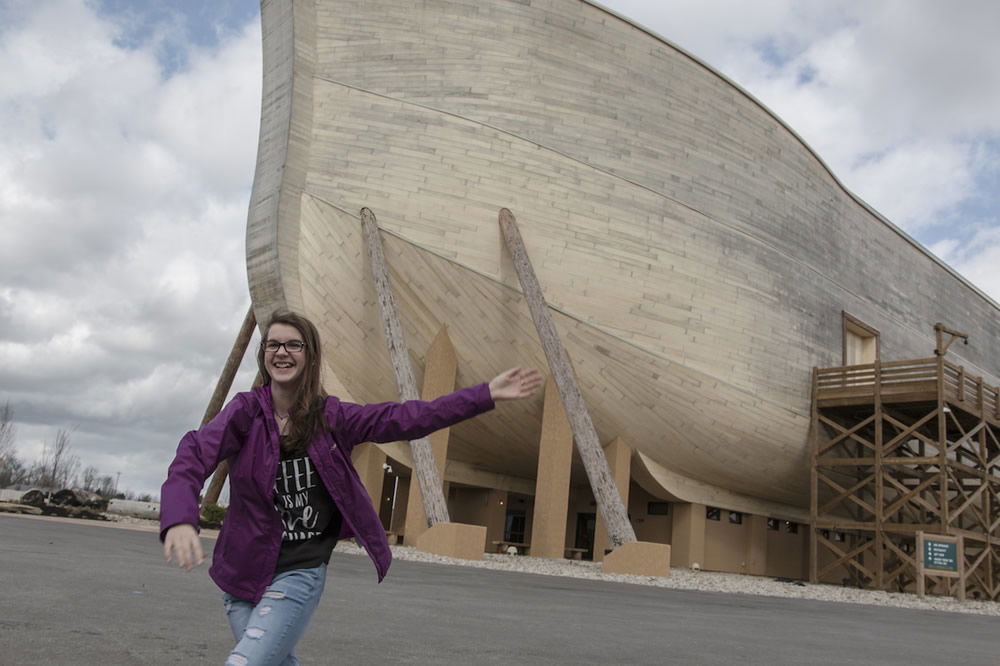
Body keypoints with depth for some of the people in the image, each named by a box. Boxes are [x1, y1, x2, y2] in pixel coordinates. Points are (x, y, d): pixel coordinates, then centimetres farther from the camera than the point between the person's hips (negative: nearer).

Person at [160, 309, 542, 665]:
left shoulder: (330, 417, -3)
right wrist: (179, 521, -42)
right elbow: (195, 454, -22)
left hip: (300, 575, -1)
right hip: (241, 572, 2)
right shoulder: (246, 411, -7)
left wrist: (486, 394, -10)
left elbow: (409, 417, -5)